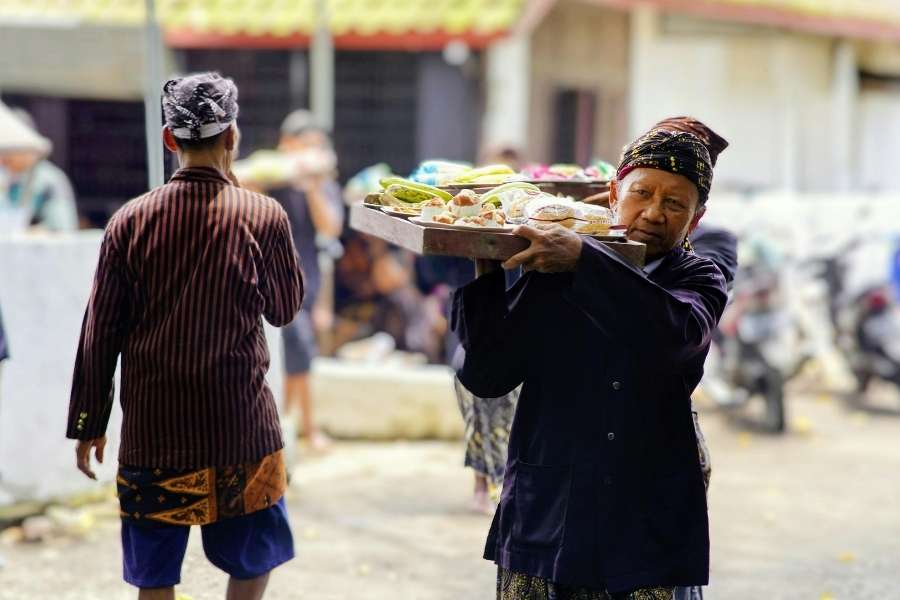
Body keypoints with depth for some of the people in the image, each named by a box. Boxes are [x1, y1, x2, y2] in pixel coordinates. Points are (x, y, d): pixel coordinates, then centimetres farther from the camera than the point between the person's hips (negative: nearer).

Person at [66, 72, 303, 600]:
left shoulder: (131, 220, -3)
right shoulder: (262, 216, -7)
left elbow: (101, 333, -1)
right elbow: (286, 309, 8)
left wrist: (88, 424, 9)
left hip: (152, 427, 1)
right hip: (241, 423, -1)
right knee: (254, 558, 16)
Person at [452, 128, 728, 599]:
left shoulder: (698, 280, 6)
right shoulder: (551, 274, 5)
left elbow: (678, 331, -19)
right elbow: (486, 376, 1)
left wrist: (584, 259, -26)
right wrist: (484, 274, -9)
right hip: (543, 521, 0)